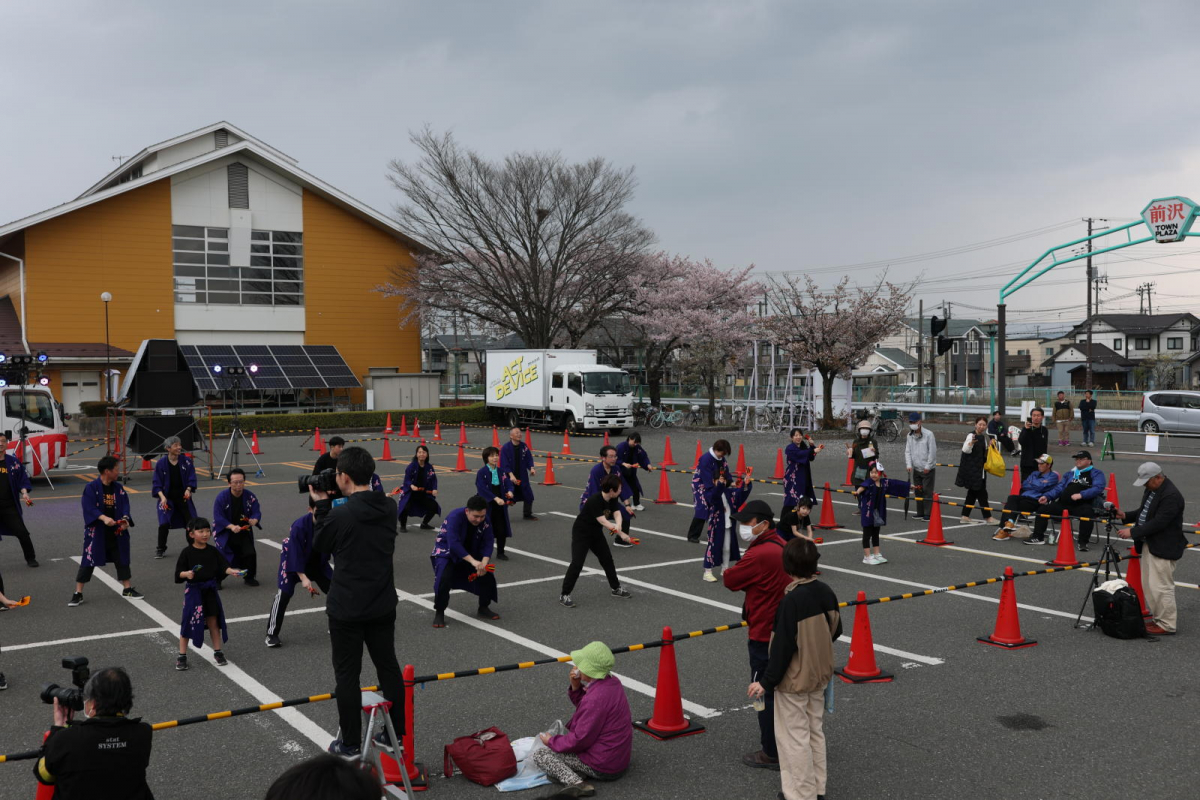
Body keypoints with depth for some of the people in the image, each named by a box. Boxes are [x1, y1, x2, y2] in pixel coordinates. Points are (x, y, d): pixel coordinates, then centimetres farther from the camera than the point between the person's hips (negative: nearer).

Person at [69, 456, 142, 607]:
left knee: (122, 558, 14)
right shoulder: (91, 488, -13)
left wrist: (125, 519, -20)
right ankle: (78, 594, 9)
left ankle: (127, 589, 29)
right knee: (88, 561, -1)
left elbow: (125, 505, -1)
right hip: (96, 532, -5)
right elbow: (89, 508, -20)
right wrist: (103, 518, -34)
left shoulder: (118, 487, 3)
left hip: (116, 532, 5)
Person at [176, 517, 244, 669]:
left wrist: (232, 571, -22)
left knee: (213, 621, 10)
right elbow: (179, 572, -7)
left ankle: (218, 652, 22)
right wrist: (186, 574, -28)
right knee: (188, 622, 2)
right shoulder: (187, 552, -7)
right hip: (193, 590, -3)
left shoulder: (213, 551, 2)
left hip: (210, 590, 3)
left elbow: (223, 566, -3)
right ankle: (182, 656, 13)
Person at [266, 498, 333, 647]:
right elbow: (295, 554, -30)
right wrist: (303, 577, -32)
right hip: (293, 559, -5)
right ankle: (272, 633, -6)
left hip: (317, 560, 5)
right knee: (284, 593, -16)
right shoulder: (300, 526, -35)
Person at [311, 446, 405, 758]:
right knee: (388, 667, 16)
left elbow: (319, 545, -3)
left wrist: (321, 504, 3)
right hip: (383, 606, 6)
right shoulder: (389, 508, -3)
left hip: (347, 609, -5)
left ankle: (350, 744, 17)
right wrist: (328, 506, 8)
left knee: (347, 674, 8)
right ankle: (397, 735, 26)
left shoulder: (340, 515, -21)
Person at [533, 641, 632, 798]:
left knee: (539, 754, -4)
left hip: (603, 767, -10)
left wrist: (551, 741, -6)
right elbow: (585, 707, 16)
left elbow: (580, 740, -22)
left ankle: (574, 782, -23)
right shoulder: (613, 682, 1)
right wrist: (576, 687, -3)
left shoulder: (596, 697, -28)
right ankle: (566, 772, 3)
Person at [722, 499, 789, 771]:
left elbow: (729, 579, -15)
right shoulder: (781, 545, 5)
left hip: (765, 636, -9)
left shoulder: (759, 555, -26)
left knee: (765, 694, 2)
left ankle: (772, 754, 11)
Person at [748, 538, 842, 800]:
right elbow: (835, 631, 8)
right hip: (819, 676, 7)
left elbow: (783, 646, -23)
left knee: (794, 738, 5)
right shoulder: (826, 592, -4)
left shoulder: (792, 600, -25)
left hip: (794, 680, -7)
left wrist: (767, 682, -15)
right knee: (815, 732, 19)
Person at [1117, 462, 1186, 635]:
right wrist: (1126, 516, 4)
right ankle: (1158, 619, 27)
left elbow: (1159, 522, -25)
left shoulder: (1171, 496, -20)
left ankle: (1167, 625, 4)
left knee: (1161, 587, -6)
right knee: (1148, 585, 16)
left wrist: (1132, 533, -23)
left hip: (1164, 548, -10)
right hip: (1149, 545, 10)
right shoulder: (1151, 490, 11)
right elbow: (1143, 512, 22)